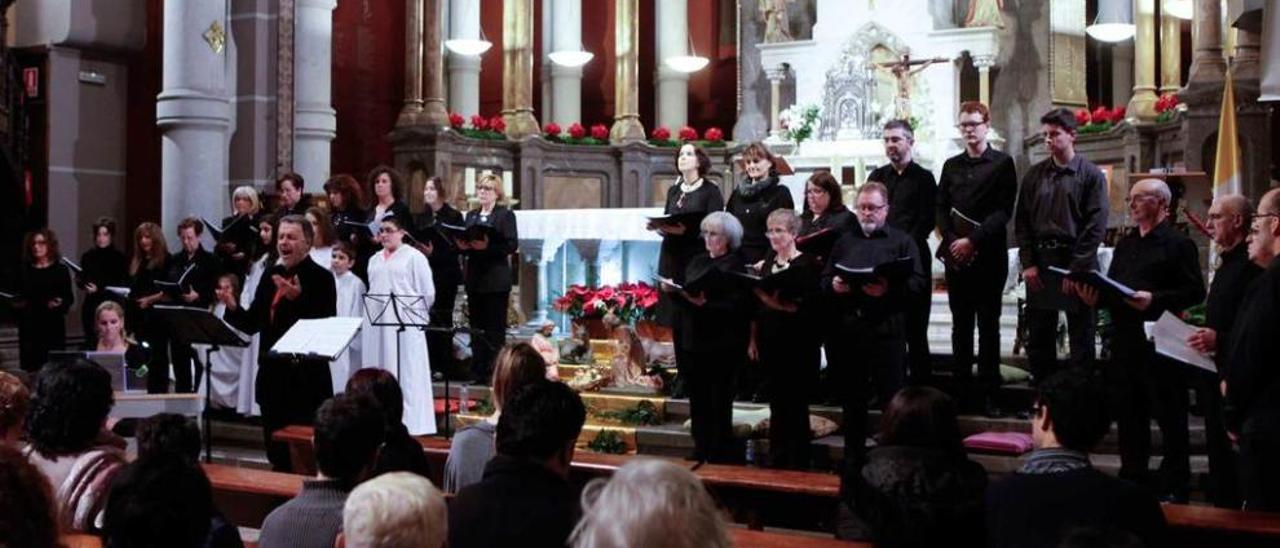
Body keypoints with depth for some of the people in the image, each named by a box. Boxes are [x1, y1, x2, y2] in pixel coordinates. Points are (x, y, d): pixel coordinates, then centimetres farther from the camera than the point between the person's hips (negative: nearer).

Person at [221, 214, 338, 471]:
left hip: (307, 379, -6)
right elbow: (253, 324, 14)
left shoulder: (321, 277, -8)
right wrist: (233, 308, -4)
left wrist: (298, 298, -27)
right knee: (276, 452, 13)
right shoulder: (270, 275, 12)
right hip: (273, 375, 7)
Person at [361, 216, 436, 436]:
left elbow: (427, 293, -3)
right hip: (376, 325, 6)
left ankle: (409, 422, 0)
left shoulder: (414, 257, -1)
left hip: (404, 326, -6)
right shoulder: (375, 260, 17)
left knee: (406, 375, -4)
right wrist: (371, 312, 10)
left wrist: (411, 314, -1)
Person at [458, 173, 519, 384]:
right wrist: (463, 246, -6)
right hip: (475, 279, 6)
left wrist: (487, 246, -22)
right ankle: (478, 372, 13)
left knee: (495, 328, -3)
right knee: (476, 327, 7)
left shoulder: (505, 215, -1)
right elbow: (463, 244, 17)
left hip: (496, 281, -6)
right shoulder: (471, 215, 17)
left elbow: (512, 245, -11)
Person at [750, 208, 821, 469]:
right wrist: (753, 339, 12)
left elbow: (807, 307, -15)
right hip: (770, 343, 6)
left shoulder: (808, 264, -8)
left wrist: (780, 303, -27)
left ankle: (797, 465, 10)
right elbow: (757, 304, 15)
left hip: (798, 345, -6)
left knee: (796, 406, 1)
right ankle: (776, 460, 23)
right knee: (776, 405, 13)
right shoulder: (767, 263, 11)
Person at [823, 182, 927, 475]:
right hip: (848, 327, 4)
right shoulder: (844, 242, 18)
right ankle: (852, 458, 21)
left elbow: (918, 282, -6)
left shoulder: (902, 241, 5)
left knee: (891, 396, -1)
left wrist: (889, 290, -22)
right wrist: (833, 285, -7)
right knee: (852, 397, 11)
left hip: (886, 327, -4)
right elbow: (824, 279, 15)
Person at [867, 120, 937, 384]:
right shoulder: (877, 176, 17)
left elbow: (926, 222, -3)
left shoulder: (923, 178, 5)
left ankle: (921, 379, 4)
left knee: (914, 324, -3)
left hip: (913, 257, -3)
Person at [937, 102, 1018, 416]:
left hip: (988, 256, -3)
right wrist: (950, 241, -6)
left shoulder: (1002, 163, 1)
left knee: (988, 325, 0)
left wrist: (973, 240, -14)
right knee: (960, 324, 6)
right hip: (955, 256, 4)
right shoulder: (951, 165, 14)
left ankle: (987, 393, 2)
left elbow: (1004, 211, -7)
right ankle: (961, 388, 11)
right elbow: (941, 208, 10)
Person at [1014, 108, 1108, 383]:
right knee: (1038, 337, 7)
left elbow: (1095, 226, -6)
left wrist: (1076, 269, -12)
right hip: (1039, 263, 4)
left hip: (1077, 264, -4)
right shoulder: (1034, 175, 10)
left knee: (1081, 337, 3)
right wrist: (1028, 263, -1)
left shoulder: (1091, 175, -1)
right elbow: (1021, 221, 9)